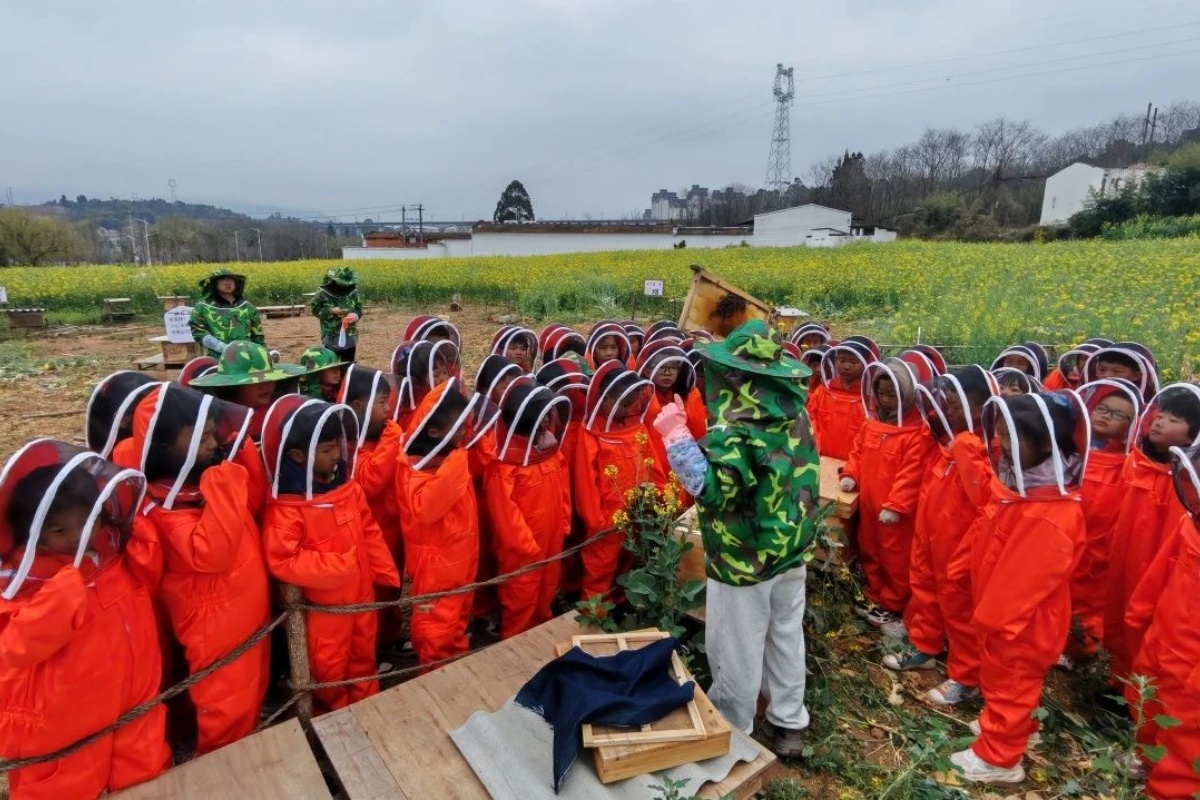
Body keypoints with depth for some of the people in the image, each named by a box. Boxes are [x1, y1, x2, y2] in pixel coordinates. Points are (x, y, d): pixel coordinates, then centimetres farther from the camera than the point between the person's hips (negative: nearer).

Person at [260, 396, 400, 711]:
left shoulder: (348, 487, -5)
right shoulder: (285, 506, -24)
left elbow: (370, 532, 3)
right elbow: (282, 561, -24)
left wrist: (388, 575, 2)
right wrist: (334, 568, -26)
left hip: (362, 593, 6)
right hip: (324, 604, -6)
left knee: (364, 656, 25)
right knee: (329, 665, 18)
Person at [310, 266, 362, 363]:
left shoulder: (354, 291, -2)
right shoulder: (323, 292, -9)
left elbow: (359, 310, 7)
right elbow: (315, 309, -2)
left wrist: (355, 316, -16)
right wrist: (332, 311, -16)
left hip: (350, 336, 3)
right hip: (331, 337, -3)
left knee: (348, 365, 12)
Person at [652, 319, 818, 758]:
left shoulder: (738, 426, -25)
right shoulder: (794, 411, 1)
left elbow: (713, 488, -32)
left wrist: (675, 434, -29)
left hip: (744, 556, -8)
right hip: (790, 549, 8)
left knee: (737, 651, 11)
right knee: (786, 637, 21)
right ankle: (788, 724, 38)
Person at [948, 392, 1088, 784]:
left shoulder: (1049, 520, -34)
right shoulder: (1021, 489, -3)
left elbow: (1021, 581, -27)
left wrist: (989, 619, -16)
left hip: (1019, 626, -8)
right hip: (1005, 617, 8)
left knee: (1009, 686, 12)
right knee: (1001, 681, 27)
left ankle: (997, 758, 31)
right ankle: (1005, 728, 49)